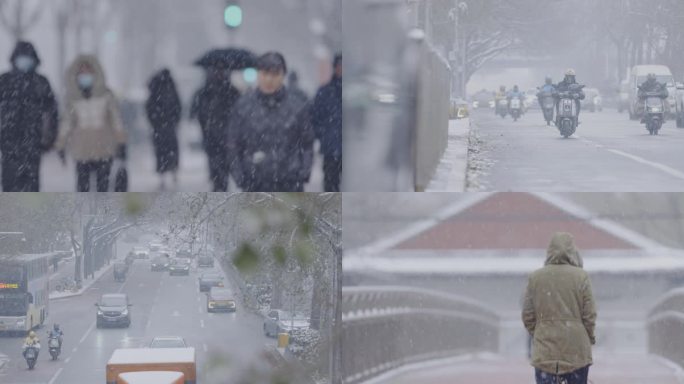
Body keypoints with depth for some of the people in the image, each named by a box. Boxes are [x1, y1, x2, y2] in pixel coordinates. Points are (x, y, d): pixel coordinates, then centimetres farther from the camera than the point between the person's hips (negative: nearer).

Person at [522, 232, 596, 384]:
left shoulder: (535, 277, -2)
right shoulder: (581, 277, -6)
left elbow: (527, 316, 3)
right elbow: (589, 315, -3)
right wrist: (589, 337, 15)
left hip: (544, 351, 1)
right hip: (576, 351, -1)